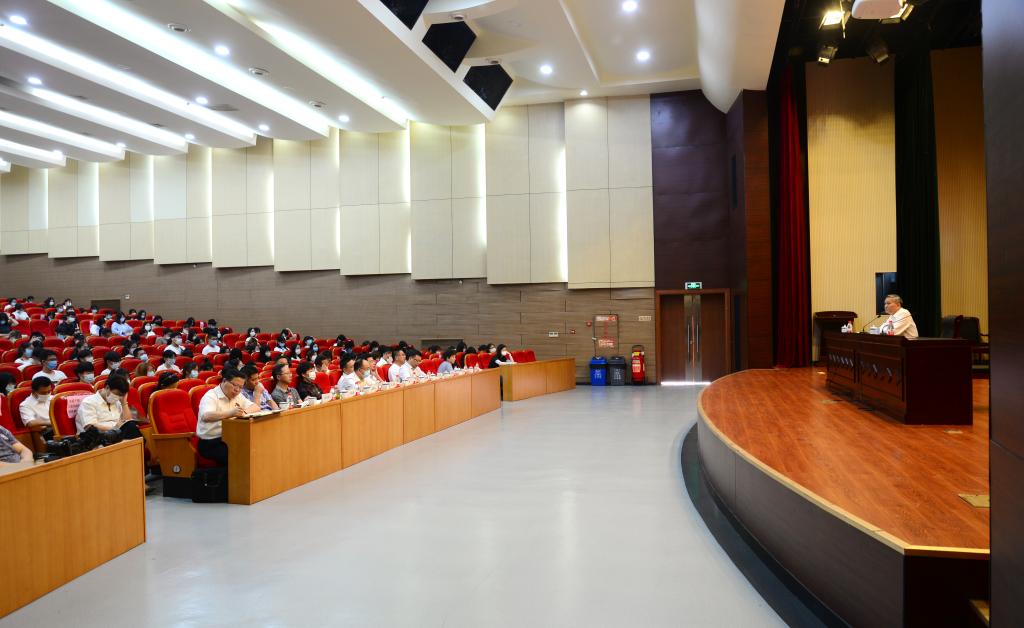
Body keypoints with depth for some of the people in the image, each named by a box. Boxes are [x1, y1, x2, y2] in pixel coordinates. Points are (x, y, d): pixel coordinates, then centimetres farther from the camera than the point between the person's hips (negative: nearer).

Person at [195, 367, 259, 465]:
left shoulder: (237, 395, 12)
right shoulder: (210, 396, -11)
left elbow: (256, 407, 6)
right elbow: (206, 416, -31)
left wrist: (244, 411, -17)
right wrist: (231, 413, -47)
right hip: (211, 444, -7)